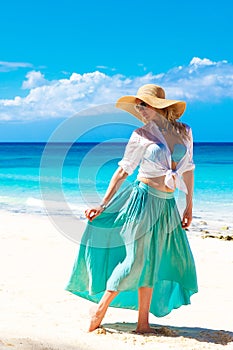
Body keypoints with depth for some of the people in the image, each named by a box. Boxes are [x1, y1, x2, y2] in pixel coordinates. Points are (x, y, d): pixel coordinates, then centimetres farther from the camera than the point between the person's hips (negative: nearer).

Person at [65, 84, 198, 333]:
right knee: (135, 260, -6)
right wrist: (103, 205, -1)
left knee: (153, 262, 7)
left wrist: (189, 206, 15)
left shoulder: (184, 132, 6)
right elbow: (123, 171, 1)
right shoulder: (141, 136, -3)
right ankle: (100, 307, 9)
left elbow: (188, 169, 14)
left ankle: (143, 323, 14)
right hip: (143, 199, -4)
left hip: (167, 204, 4)